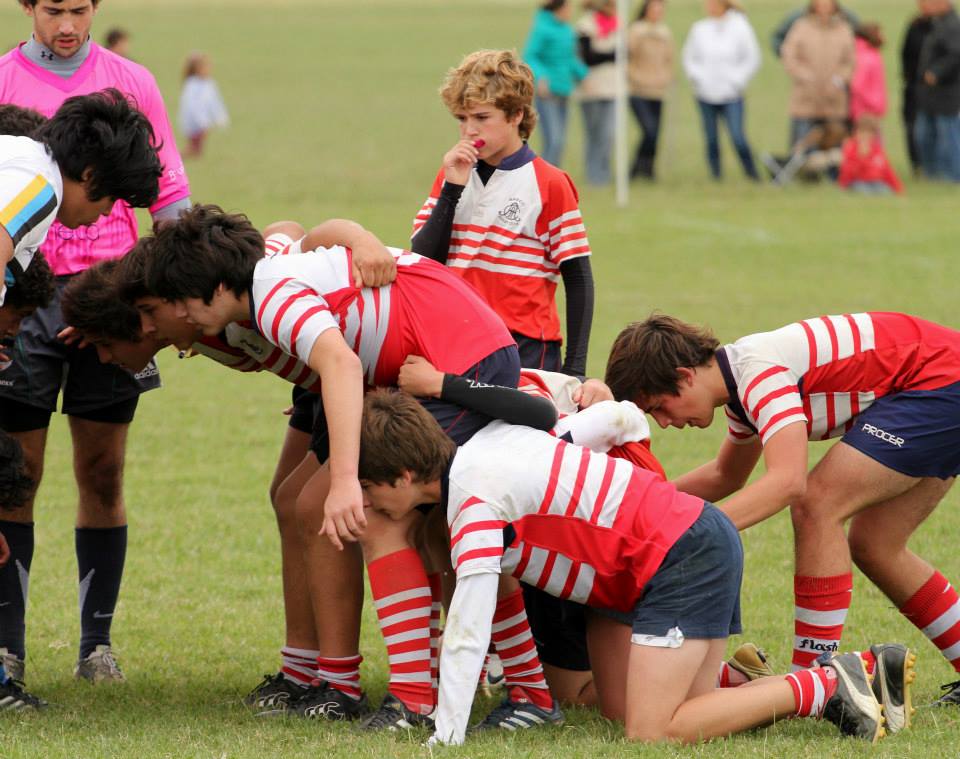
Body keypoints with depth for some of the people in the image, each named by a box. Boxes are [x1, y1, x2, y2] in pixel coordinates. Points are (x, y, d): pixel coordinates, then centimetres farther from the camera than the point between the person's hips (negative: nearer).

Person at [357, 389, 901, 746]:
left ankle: (827, 687, -8)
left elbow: (468, 631, -24)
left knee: (652, 732, -15)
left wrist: (445, 742, -21)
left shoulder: (474, 498, -18)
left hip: (683, 557, -10)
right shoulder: (487, 445, 10)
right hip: (703, 536, 10)